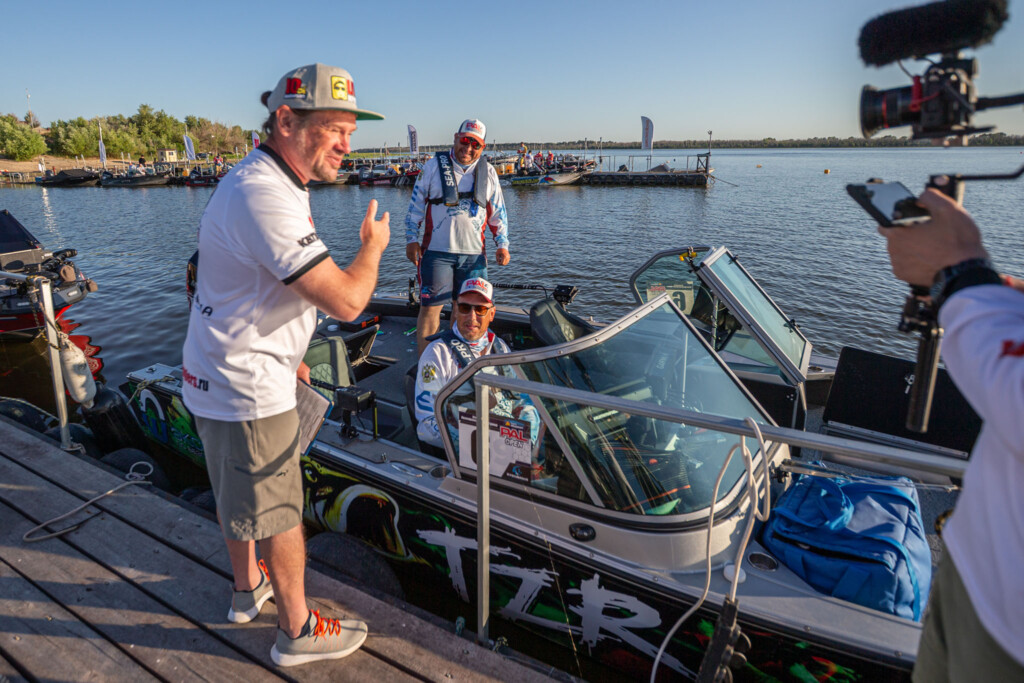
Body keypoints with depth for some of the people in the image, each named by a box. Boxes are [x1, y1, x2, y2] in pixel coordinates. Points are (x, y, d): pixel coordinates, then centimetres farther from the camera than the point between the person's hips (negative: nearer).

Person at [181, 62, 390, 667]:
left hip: (236, 372, 10)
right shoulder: (263, 197, -28)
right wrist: (373, 245, -12)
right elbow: (345, 300, -32)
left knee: (240, 498, 26)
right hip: (247, 389, -10)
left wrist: (286, 354, 23)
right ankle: (298, 631, 28)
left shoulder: (276, 183, 8)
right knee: (280, 514, 7)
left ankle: (249, 588, 49)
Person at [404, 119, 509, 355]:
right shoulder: (434, 166, 4)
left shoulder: (488, 172, 11)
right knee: (430, 307, -3)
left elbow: (498, 212, 15)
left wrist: (502, 244, 7)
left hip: (474, 253, 3)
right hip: (436, 251, -2)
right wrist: (411, 239, -1)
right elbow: (415, 205, 6)